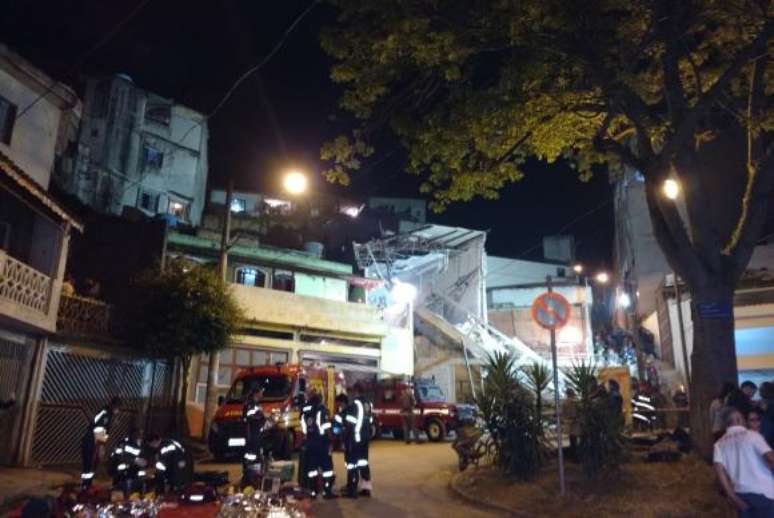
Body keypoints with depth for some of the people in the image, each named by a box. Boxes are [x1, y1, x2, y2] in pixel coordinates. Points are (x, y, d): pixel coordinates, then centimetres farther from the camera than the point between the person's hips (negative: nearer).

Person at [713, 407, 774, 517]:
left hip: (741, 493, 4)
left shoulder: (720, 444, 6)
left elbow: (720, 470, -4)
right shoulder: (752, 435, -5)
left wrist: (733, 497, -1)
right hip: (762, 491, -4)